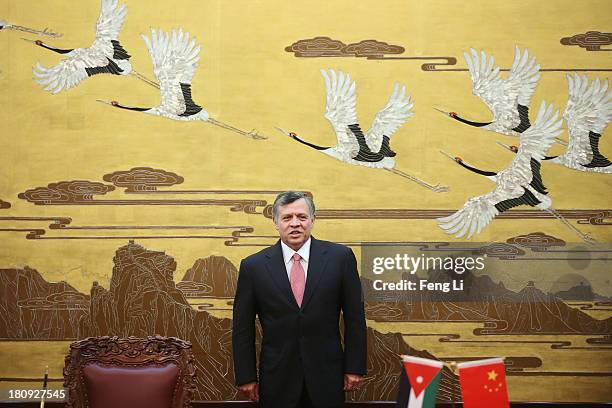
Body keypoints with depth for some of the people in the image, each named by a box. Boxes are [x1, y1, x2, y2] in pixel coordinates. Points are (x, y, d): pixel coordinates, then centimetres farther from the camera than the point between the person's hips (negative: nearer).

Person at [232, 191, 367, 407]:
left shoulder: (340, 257, -1)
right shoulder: (253, 266, 0)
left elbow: (354, 316, 2)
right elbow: (242, 328, 3)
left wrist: (355, 367, 0)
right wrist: (246, 377, 1)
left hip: (327, 376, 0)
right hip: (277, 380, 0)